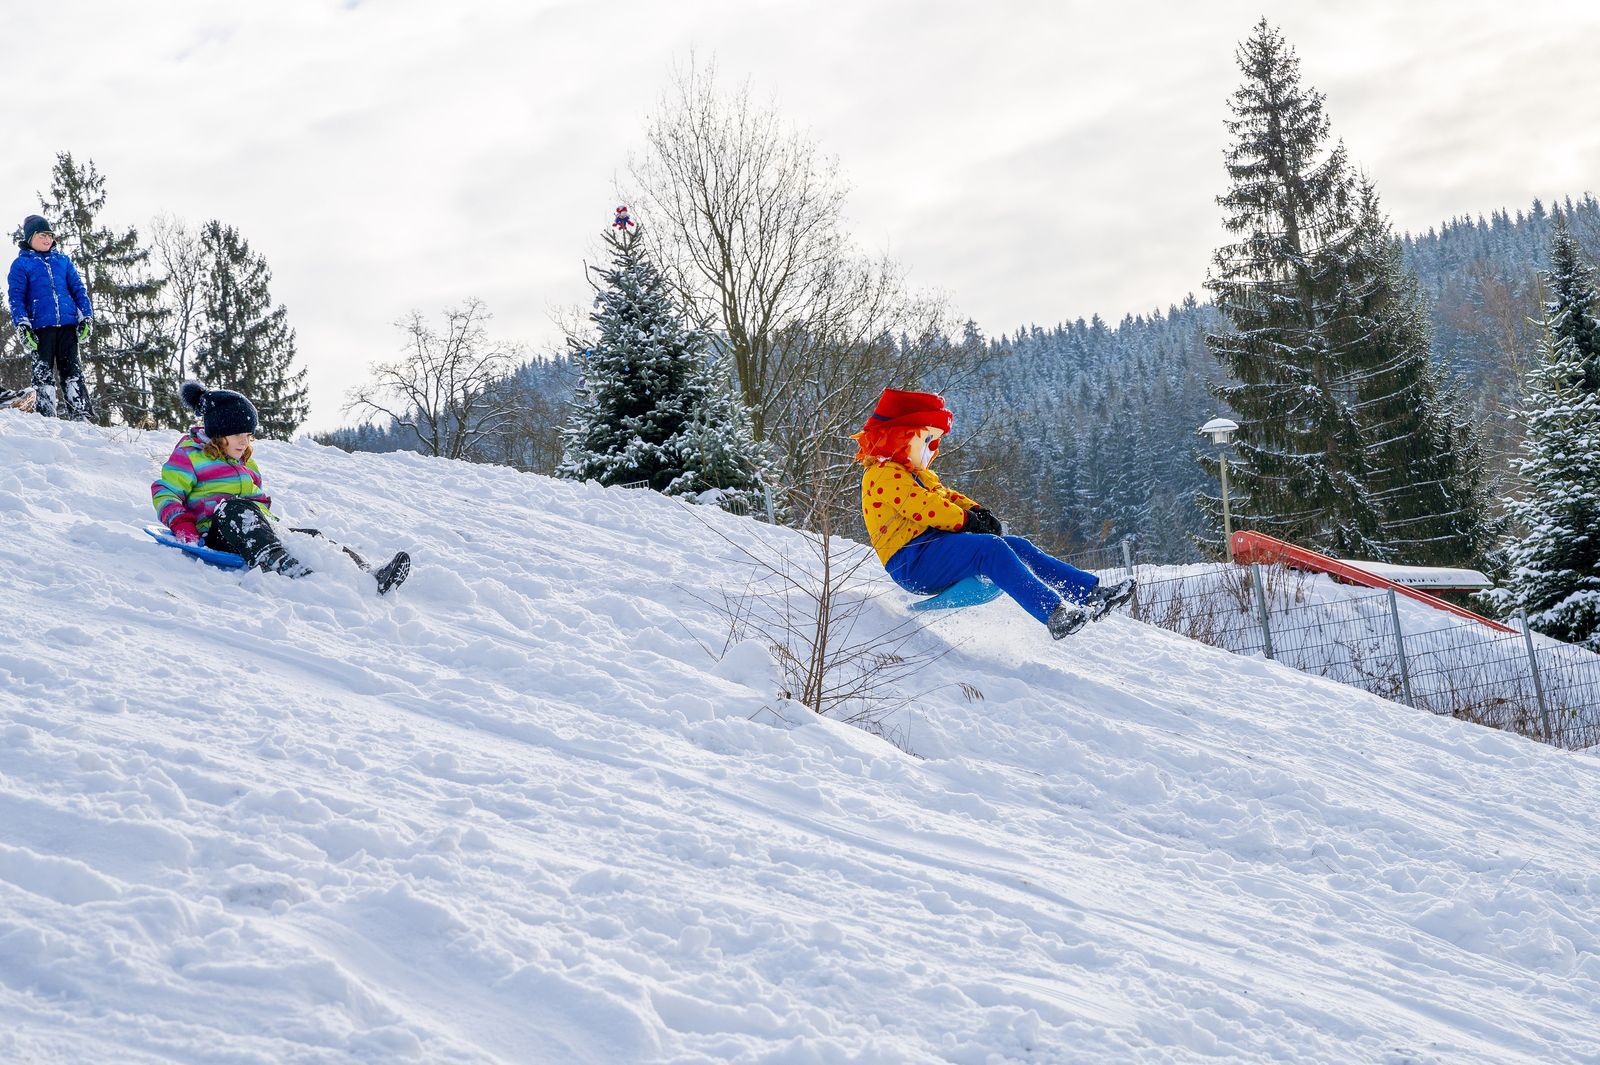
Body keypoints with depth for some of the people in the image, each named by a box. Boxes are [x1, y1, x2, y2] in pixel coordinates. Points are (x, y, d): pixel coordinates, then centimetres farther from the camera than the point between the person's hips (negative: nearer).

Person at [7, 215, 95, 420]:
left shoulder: (63, 260, 17)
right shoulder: (21, 264, 7)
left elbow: (78, 288, 16)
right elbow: (16, 297, 2)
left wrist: (86, 317, 5)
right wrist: (22, 326, -10)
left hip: (68, 324, 3)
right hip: (40, 326, -3)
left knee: (72, 369, -1)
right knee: (43, 372, -3)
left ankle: (83, 415, -5)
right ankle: (46, 417, -4)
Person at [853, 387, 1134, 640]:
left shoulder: (917, 475, 29)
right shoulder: (884, 475, -7)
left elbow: (944, 495, 23)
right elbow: (924, 507, -17)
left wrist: (977, 511, 4)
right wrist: (967, 520, -12)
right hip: (910, 561, -10)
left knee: (1016, 546, -1)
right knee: (990, 548, -29)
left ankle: (1090, 592, -10)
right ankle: (1054, 612, -43)